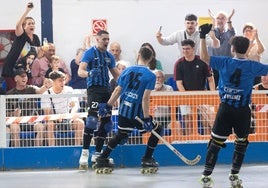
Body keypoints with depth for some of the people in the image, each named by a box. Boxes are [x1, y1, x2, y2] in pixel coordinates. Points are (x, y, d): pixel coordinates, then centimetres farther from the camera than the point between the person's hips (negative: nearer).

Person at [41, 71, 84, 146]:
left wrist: (72, 114, -32)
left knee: (80, 122, -26)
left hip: (68, 120, 2)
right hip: (55, 121, -2)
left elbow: (75, 106, -8)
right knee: (49, 124, -34)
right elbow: (47, 113, -13)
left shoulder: (69, 90, 0)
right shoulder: (46, 95, -7)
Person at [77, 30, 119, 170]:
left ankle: (97, 154, 15)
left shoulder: (109, 56, 17)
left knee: (106, 122, 6)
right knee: (92, 119, -22)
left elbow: (116, 74, 25)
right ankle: (84, 153, -23)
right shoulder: (90, 53, -2)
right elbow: (80, 71, -14)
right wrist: (89, 73, -35)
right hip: (94, 89, -7)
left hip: (106, 90, 7)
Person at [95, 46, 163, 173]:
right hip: (137, 112, -5)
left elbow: (117, 91, 6)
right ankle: (147, 159, 13)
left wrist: (108, 106, 15)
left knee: (121, 135, 23)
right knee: (157, 130, 14)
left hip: (124, 110, 6)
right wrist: (146, 118, -17)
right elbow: (145, 98, -17)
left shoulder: (127, 71, 5)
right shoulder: (150, 76, -10)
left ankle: (102, 159, 19)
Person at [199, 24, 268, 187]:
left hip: (225, 109, 1)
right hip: (243, 111, -1)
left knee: (216, 141, 7)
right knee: (241, 143, 16)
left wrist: (203, 36, 11)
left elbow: (204, 57, 5)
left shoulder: (224, 62, -6)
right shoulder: (253, 66, -8)